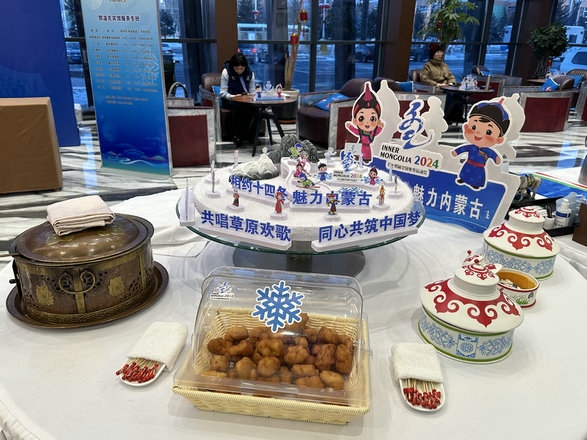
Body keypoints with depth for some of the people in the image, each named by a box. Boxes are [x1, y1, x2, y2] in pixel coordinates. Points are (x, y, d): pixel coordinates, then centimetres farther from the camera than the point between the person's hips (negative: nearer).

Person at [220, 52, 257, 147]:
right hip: (229, 100, -3)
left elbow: (252, 91, 8)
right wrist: (233, 96, -25)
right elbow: (223, 92, -7)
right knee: (239, 106, -39)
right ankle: (237, 136, -26)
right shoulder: (226, 72, -5)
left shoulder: (250, 73, 4)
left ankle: (251, 135, -20)